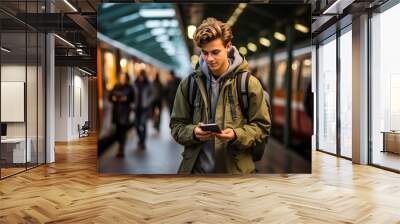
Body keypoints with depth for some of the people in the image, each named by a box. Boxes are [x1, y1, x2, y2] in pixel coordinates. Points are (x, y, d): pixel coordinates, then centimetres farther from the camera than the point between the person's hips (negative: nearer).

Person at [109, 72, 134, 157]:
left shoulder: (129, 88, 0)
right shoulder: (115, 87, 9)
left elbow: (132, 99, 0)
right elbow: (110, 97, 10)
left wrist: (126, 99, -17)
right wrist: (113, 98, -10)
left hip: (125, 110, -3)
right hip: (116, 110, 4)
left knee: (123, 129, -9)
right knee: (118, 129, 6)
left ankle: (121, 150, -9)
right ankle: (121, 146, 28)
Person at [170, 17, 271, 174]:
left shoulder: (249, 83, -4)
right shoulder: (189, 84, 1)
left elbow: (262, 127, -1)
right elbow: (176, 126, 5)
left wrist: (236, 135, -18)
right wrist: (193, 133, -15)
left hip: (235, 168, -1)